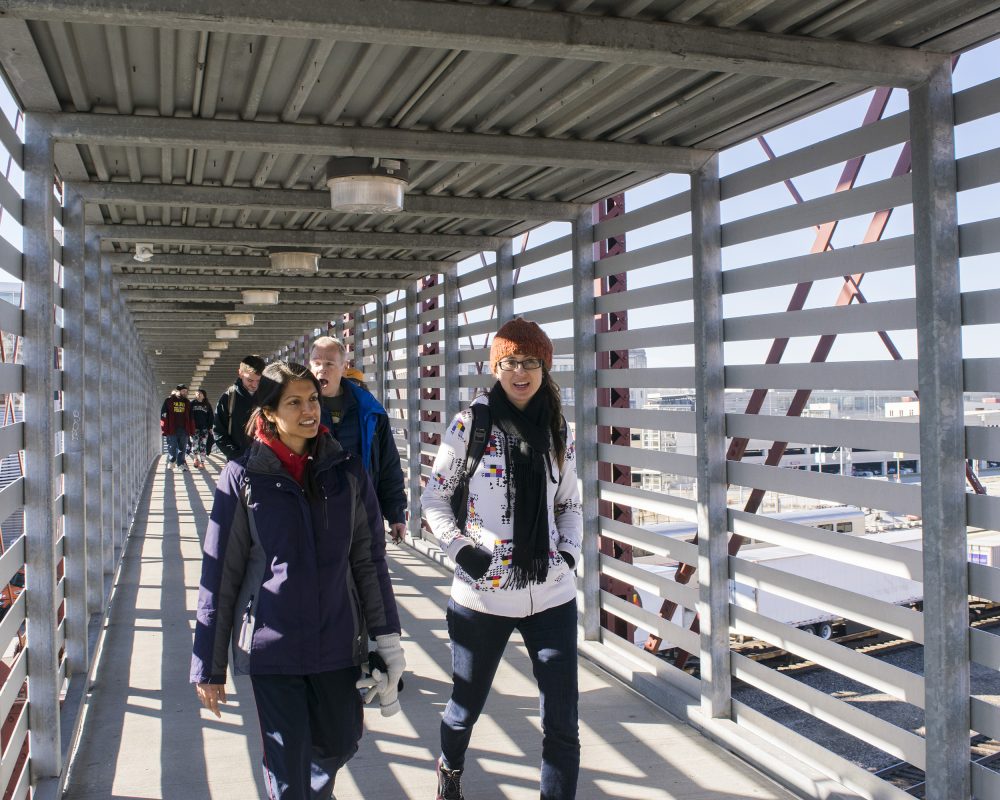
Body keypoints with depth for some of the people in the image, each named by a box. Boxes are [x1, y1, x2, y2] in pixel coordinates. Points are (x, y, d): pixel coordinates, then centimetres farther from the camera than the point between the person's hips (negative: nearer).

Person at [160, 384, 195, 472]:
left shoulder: (187, 402, 12)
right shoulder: (169, 400, 0)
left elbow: (190, 417, 11)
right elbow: (164, 415, -3)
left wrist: (191, 430, 4)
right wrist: (165, 428, -9)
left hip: (184, 429, 3)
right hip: (172, 429, -3)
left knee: (182, 448, 5)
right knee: (172, 447, 5)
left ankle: (181, 463, 13)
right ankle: (171, 462, 21)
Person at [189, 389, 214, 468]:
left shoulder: (207, 405, 7)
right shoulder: (192, 404, 4)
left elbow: (211, 417, 9)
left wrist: (210, 427, 4)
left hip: (204, 428, 1)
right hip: (195, 427, -1)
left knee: (203, 445, 0)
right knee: (195, 444, -6)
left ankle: (202, 462, 5)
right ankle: (196, 458, 17)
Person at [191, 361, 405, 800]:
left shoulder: (346, 471, 0)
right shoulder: (242, 476, -6)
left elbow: (369, 559, 3)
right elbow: (219, 574, -3)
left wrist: (387, 637, 1)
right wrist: (209, 665, -1)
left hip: (337, 641, 3)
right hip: (271, 646, -3)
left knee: (340, 743, 16)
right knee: (288, 765, 2)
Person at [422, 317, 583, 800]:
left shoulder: (559, 431, 6)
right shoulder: (470, 424, -3)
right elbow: (434, 498, 3)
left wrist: (569, 551, 1)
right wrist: (459, 548, -10)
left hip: (551, 597, 2)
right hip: (482, 595, -2)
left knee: (562, 725, 3)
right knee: (465, 707, 17)